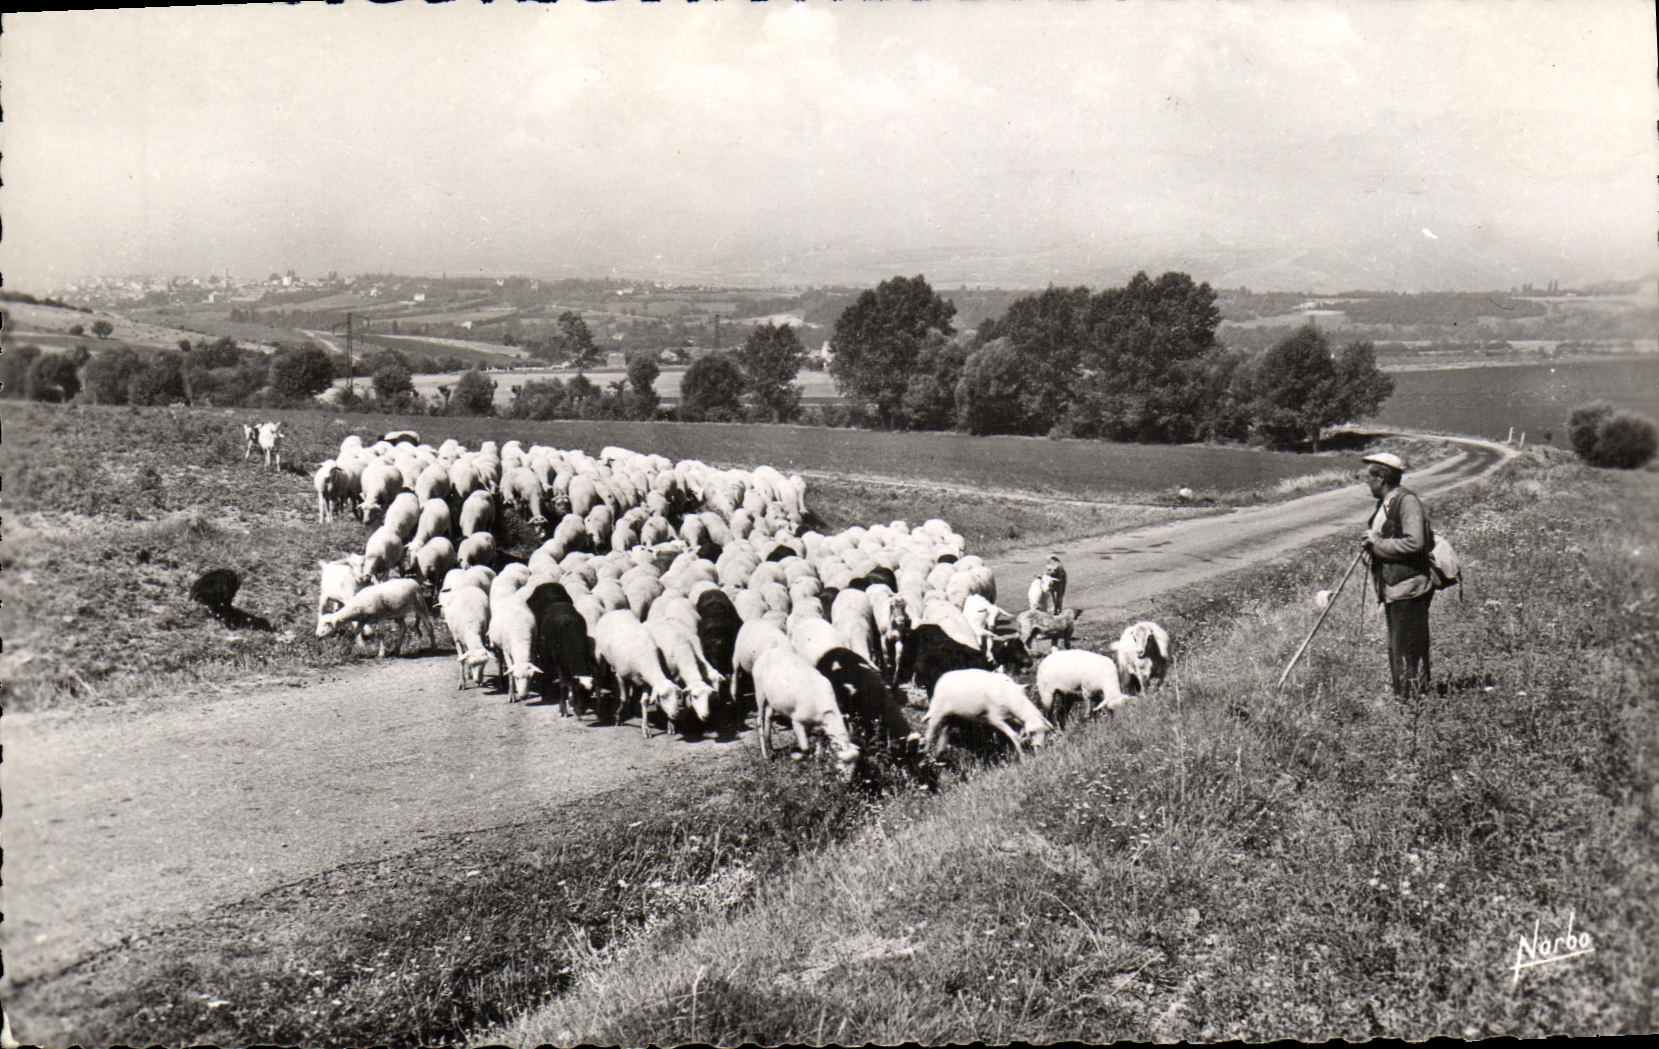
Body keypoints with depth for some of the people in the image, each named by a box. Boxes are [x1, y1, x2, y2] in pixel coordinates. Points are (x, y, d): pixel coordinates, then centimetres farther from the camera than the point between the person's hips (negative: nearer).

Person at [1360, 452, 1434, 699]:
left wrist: (1378, 544, -18)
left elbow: (1415, 542, -26)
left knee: (1409, 649, -5)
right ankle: (1402, 697, 24)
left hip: (1409, 588, -10)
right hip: (1392, 589, 10)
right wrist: (1371, 543, 8)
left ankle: (1416, 698, 2)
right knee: (1396, 649, 15)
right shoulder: (1385, 504, 15)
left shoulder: (1407, 501, -15)